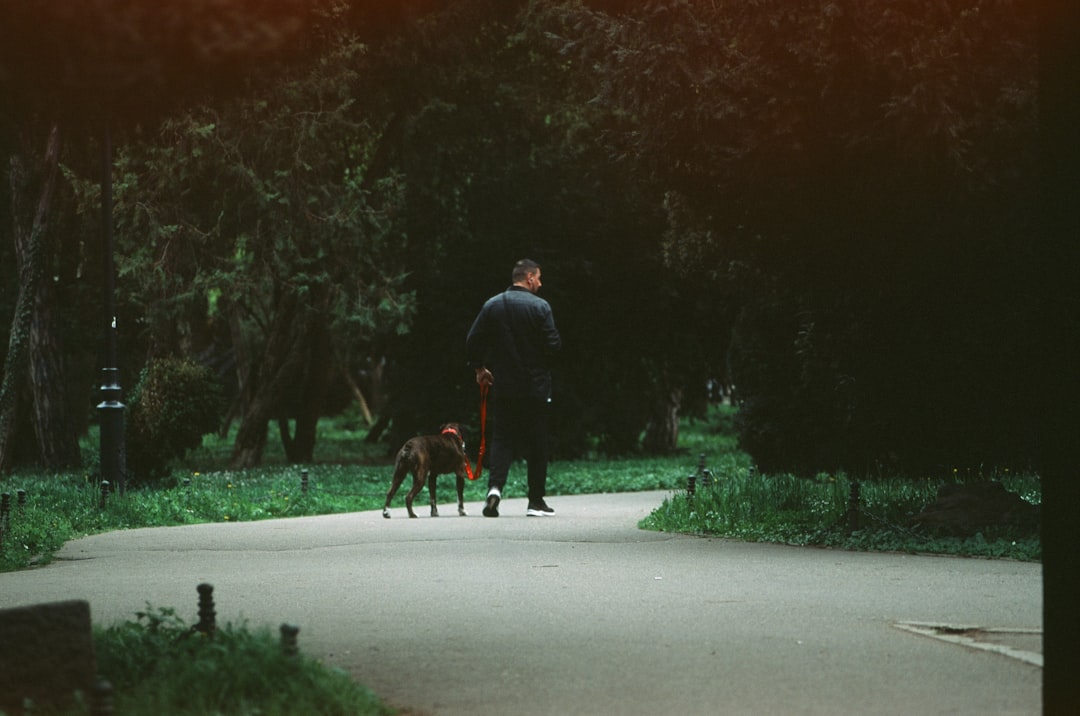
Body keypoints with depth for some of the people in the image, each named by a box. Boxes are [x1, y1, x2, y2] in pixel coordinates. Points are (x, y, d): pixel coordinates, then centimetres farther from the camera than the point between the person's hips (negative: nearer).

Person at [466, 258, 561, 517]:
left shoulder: (492, 305, 2)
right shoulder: (539, 306, -9)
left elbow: (472, 342, 1)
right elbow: (553, 345, -13)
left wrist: (479, 368, 17)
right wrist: (544, 363, 9)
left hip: (503, 387, 3)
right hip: (536, 386, -3)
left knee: (501, 439, 8)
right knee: (537, 443, 7)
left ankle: (495, 487, -14)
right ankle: (536, 501, 11)